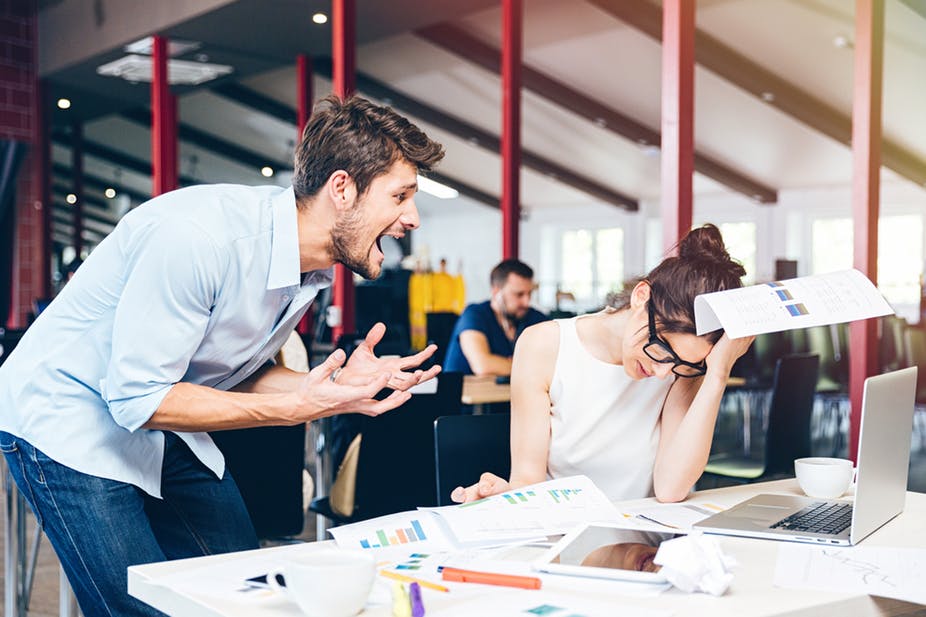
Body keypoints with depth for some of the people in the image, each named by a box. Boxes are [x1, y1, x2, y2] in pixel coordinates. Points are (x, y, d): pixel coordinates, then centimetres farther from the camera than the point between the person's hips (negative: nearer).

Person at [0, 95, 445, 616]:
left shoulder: (316, 268, -5)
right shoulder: (198, 236, -32)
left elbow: (236, 374, 4)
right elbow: (137, 398, -28)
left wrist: (335, 385, -14)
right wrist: (295, 408, -30)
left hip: (165, 429, 8)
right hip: (72, 424, -7)